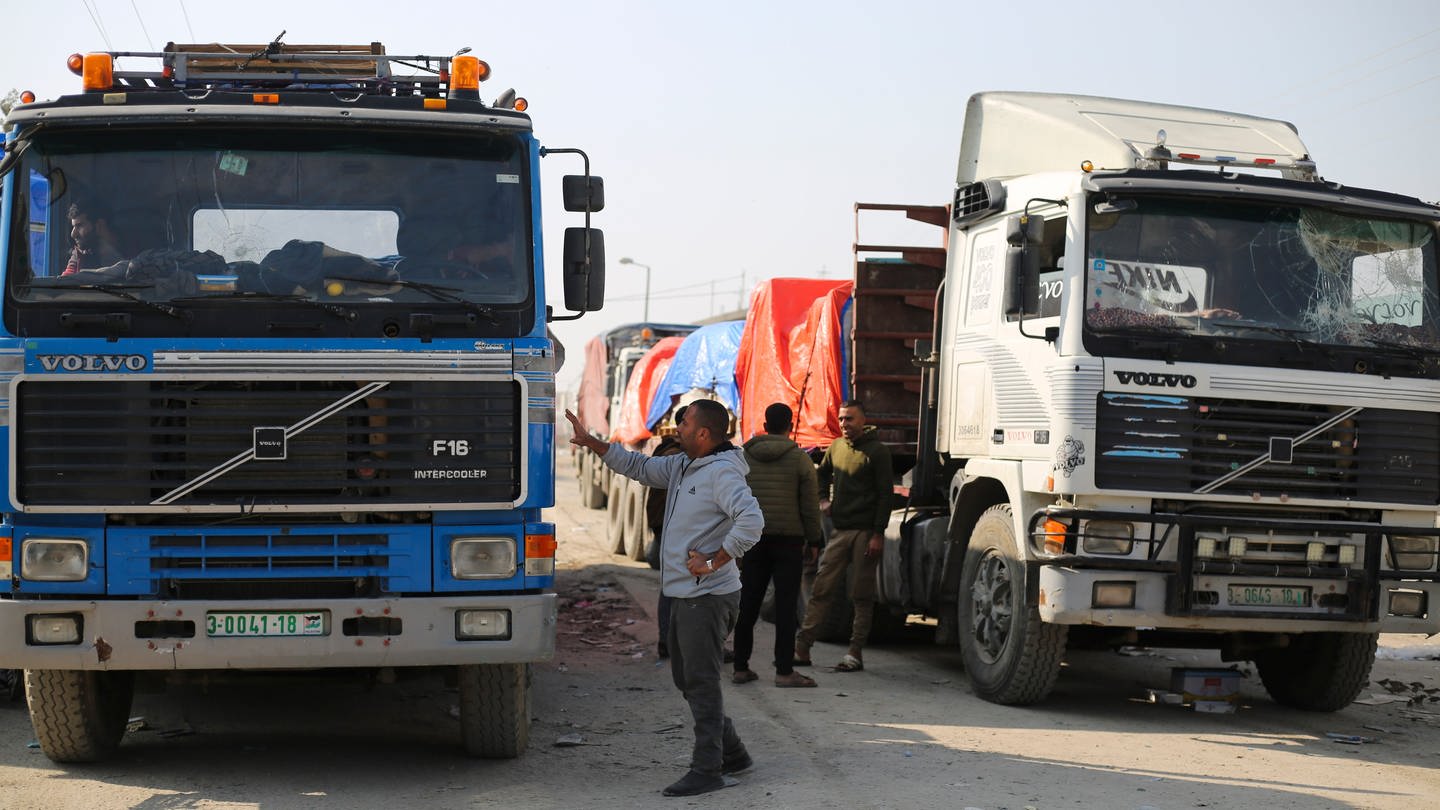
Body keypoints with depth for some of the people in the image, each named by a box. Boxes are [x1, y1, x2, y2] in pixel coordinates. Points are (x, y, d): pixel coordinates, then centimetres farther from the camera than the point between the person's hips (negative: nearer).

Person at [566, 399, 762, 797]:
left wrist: (715, 561, -24)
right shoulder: (683, 466, 12)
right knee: (686, 678, 17)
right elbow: (639, 467, 24)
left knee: (701, 682, -8)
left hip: (708, 596, -10)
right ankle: (732, 753, 27)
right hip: (685, 596, 10)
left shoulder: (722, 472, -18)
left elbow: (751, 520, -30)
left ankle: (707, 771, -4)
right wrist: (591, 442, 19)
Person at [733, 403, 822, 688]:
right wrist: (814, 539, 5)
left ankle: (741, 667, 11)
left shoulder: (744, 457, 5)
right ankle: (784, 670, -3)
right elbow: (810, 504, -5)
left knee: (749, 603, 8)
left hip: (753, 539, 3)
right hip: (789, 539, -3)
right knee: (785, 605, -2)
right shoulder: (799, 458, -5)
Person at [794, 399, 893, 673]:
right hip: (839, 530, 5)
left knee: (862, 596, 0)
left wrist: (878, 534, -14)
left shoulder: (876, 451, -6)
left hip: (865, 532, -5)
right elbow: (822, 474, 31)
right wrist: (823, 499, 12)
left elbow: (885, 494, -9)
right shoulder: (836, 446, 12)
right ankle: (801, 648, 5)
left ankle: (855, 654, 3)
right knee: (822, 590, 3)